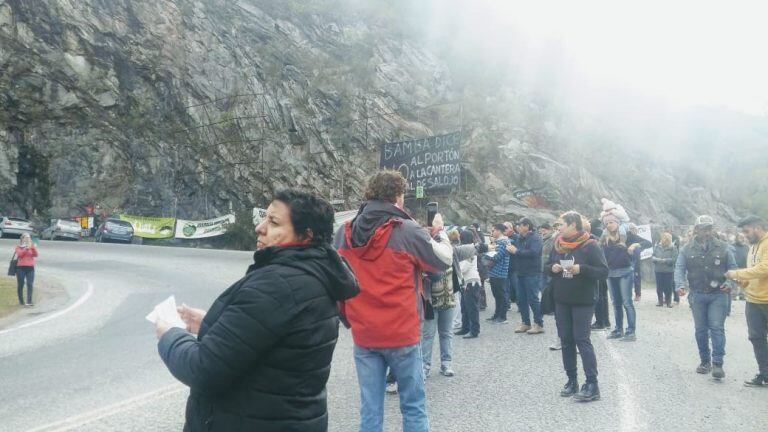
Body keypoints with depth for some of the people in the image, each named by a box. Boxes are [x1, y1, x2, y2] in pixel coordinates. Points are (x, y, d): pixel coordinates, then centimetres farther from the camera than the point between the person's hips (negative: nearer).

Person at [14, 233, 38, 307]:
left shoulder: (31, 246, 14)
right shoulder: (18, 246, 8)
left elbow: (35, 255, 1)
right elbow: (20, 254, -10)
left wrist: (33, 248, -11)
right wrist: (26, 248, -19)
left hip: (30, 267, 1)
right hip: (21, 267, -1)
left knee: (30, 284, -11)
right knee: (20, 284, 5)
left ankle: (29, 302, -17)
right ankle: (21, 301, 17)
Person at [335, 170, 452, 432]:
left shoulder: (343, 234, 2)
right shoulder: (407, 231, -12)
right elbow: (444, 260, 0)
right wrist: (438, 232, 16)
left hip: (363, 335, 4)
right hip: (402, 333, -4)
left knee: (370, 409, 10)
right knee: (413, 406, 11)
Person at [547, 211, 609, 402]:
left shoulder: (590, 246, -9)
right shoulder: (557, 245, 8)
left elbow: (603, 272, -12)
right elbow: (547, 266, 17)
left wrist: (581, 269, -24)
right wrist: (552, 268, -6)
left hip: (583, 302, -6)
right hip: (561, 302, 6)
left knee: (582, 340, -9)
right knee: (566, 340, 9)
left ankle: (592, 385, -3)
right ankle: (572, 380, 20)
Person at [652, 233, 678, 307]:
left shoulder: (673, 248, -5)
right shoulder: (657, 247, 6)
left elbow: (674, 259, -13)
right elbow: (653, 256, 5)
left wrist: (664, 260, -18)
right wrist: (657, 259, -15)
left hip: (669, 271, -3)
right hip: (658, 270, 3)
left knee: (668, 287, 2)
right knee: (659, 287, 7)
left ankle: (669, 301, 16)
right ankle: (660, 301, 20)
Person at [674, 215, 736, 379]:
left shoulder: (722, 247, 1)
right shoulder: (687, 249, 1)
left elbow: (732, 267, 5)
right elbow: (679, 268, -2)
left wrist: (730, 283, -13)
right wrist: (680, 285, -19)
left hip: (718, 295, -1)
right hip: (697, 295, 2)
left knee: (717, 328, -8)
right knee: (700, 330, 10)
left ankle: (717, 364, -5)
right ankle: (705, 361, 23)